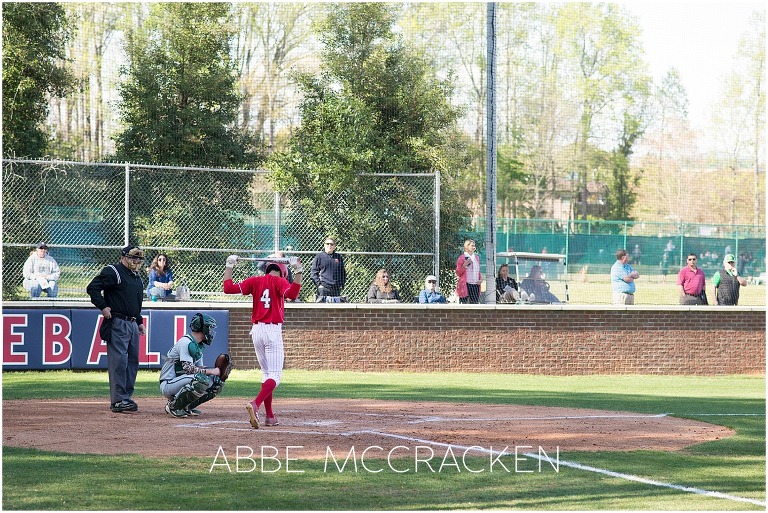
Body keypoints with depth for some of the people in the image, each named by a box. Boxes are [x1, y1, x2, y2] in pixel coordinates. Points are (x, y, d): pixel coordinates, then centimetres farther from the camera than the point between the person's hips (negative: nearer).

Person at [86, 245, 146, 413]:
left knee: (132, 361, 9)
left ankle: (126, 397, 16)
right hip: (117, 324, -9)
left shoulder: (137, 277, 20)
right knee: (119, 361, -12)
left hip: (132, 325, 9)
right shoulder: (112, 272, -8)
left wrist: (139, 321, 23)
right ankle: (118, 400, -13)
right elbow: (92, 288, -14)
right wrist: (103, 306, -19)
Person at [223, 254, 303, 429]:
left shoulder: (254, 281, 9)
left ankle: (269, 416, 16)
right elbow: (291, 294, -23)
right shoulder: (280, 282, -3)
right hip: (273, 330, -5)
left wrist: (229, 267, 14)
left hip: (256, 330, 5)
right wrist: (298, 272, -22)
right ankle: (255, 405, -33)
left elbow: (228, 288, 3)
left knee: (267, 373, 18)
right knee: (275, 376, -8)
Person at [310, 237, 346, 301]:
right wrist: (318, 284, -9)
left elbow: (343, 272, 21)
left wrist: (342, 285, 9)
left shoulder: (339, 257, 15)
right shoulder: (319, 256, 3)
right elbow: (313, 273, 1)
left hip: (337, 289, 4)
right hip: (323, 288, -4)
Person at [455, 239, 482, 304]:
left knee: (475, 303, 2)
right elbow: (458, 273, -2)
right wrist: (464, 265, -16)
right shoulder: (462, 258, -3)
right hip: (466, 285, -5)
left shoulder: (476, 257, 14)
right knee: (465, 303, -8)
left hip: (475, 285, 5)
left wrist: (480, 278, 4)